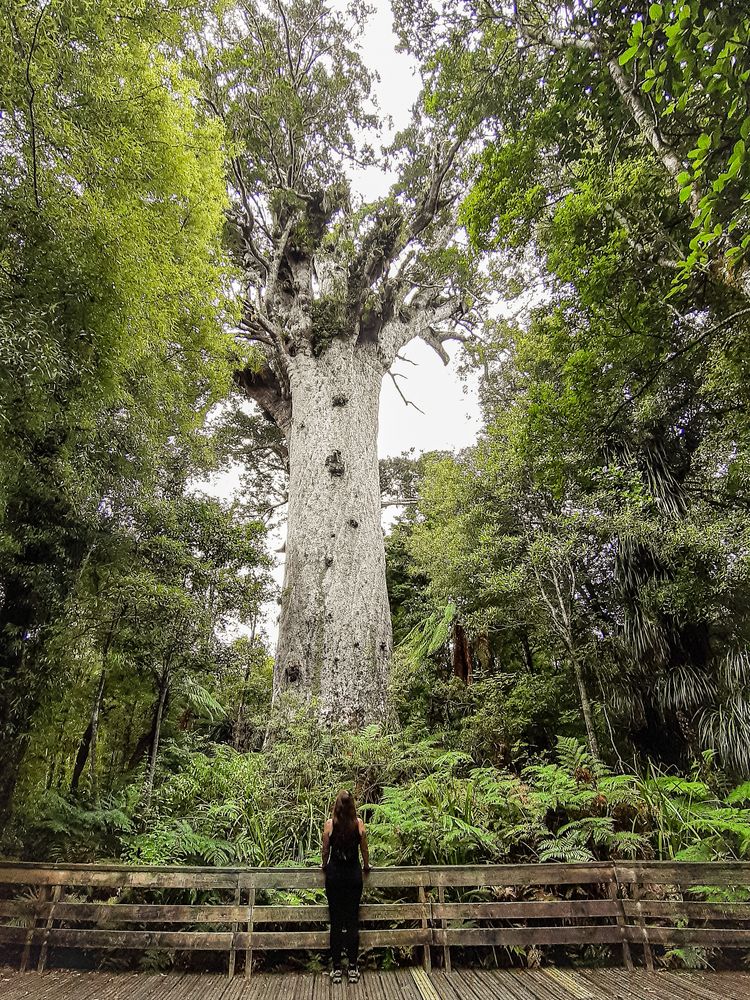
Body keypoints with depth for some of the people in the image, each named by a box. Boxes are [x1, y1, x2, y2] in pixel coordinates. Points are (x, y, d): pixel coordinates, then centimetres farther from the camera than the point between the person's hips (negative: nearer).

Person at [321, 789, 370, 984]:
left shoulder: (330, 824, -10)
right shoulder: (358, 823, -9)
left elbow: (325, 851, -1)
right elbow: (364, 849, 2)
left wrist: (325, 866, 19)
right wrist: (366, 866, 20)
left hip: (334, 874, 0)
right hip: (354, 874, 0)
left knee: (336, 922, 9)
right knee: (353, 921, 9)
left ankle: (336, 969, 15)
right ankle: (353, 968, 13)